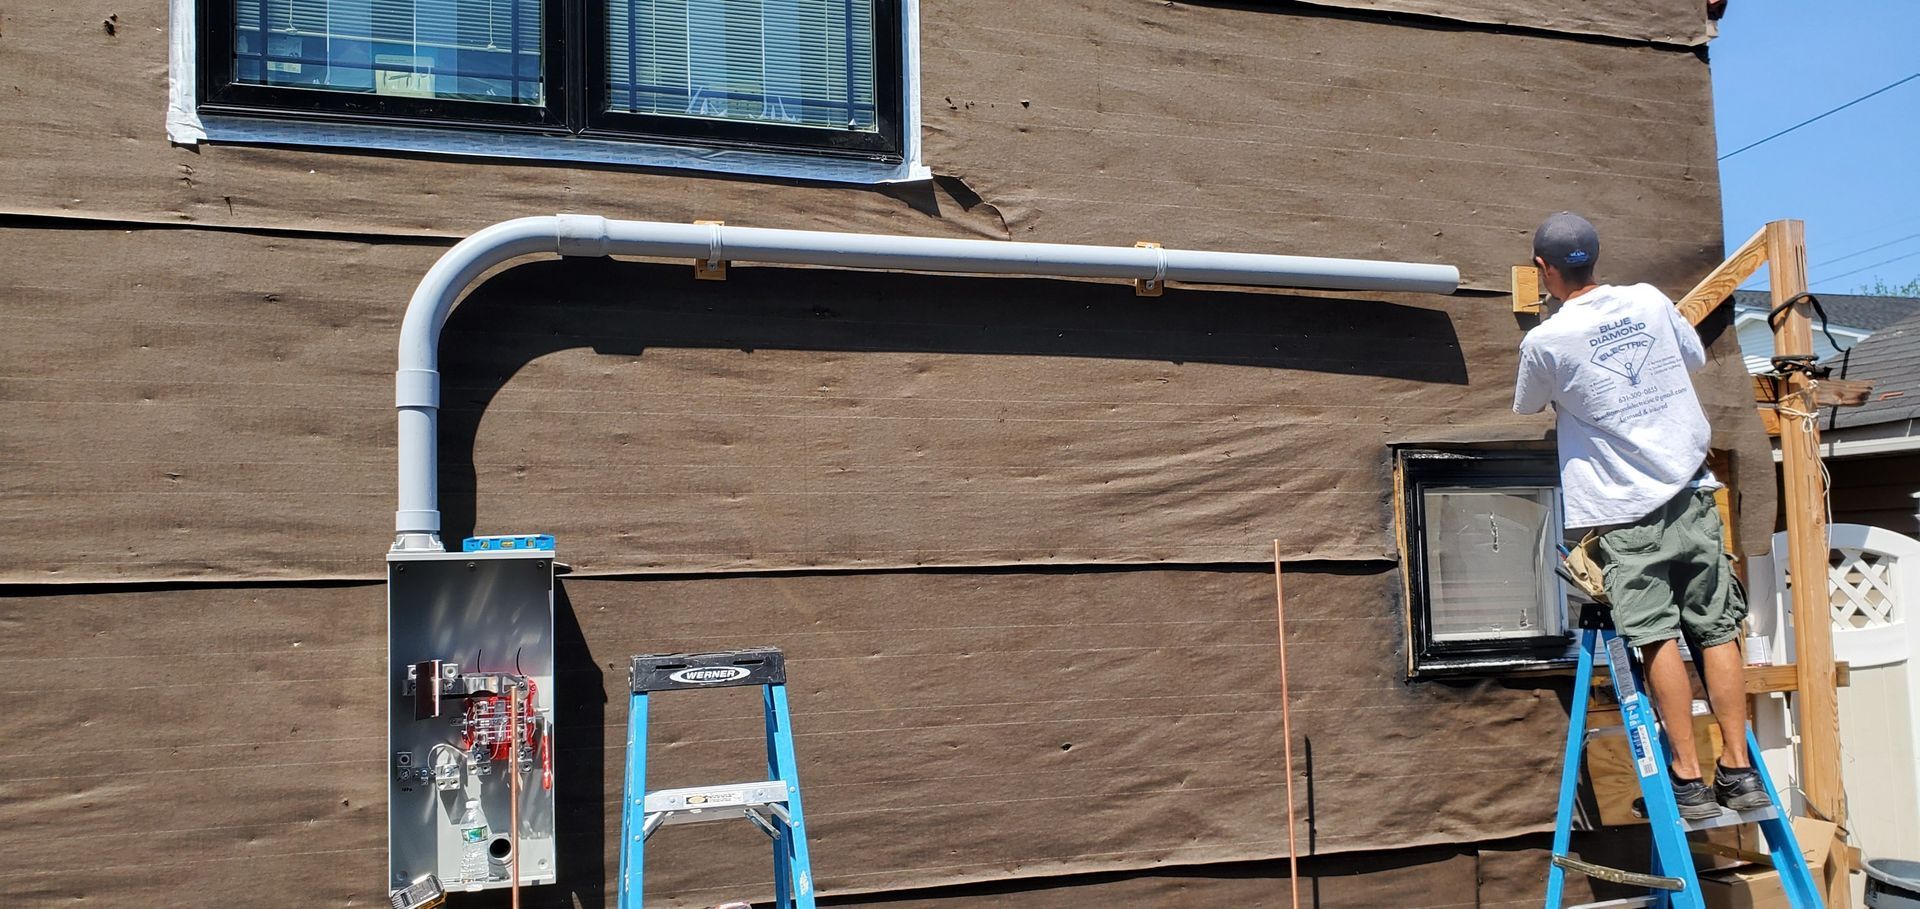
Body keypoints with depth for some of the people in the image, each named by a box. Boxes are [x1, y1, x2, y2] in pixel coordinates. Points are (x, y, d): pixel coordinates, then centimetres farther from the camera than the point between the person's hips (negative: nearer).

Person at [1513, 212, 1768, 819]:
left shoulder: (1544, 342, -8)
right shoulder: (1650, 301, 4)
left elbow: (1527, 408, 12)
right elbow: (1695, 357, 23)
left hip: (1625, 510, -4)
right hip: (1691, 494, 4)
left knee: (1657, 638, -3)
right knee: (1717, 631, 7)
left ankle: (1689, 779, 0)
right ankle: (1739, 770, 10)